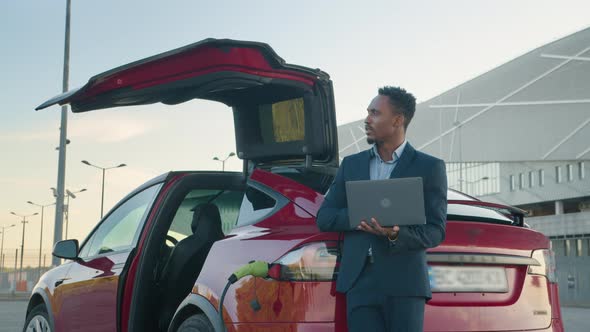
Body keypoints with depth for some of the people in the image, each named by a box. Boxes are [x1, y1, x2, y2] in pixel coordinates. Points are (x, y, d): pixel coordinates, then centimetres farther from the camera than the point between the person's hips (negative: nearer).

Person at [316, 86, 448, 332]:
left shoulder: (429, 167, 4)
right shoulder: (351, 164, 15)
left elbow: (435, 231, -2)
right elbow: (324, 218, 11)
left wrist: (396, 235, -22)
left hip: (404, 284, -3)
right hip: (360, 283, 3)